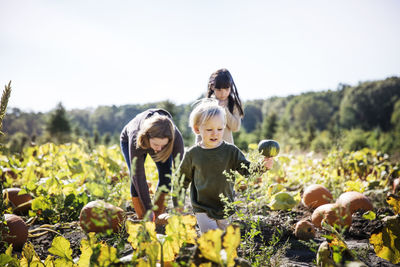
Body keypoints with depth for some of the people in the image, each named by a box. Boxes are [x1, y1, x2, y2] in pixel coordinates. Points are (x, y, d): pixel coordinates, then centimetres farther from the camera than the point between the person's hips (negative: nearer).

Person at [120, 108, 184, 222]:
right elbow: (139, 177, -37)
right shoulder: (136, 139, -44)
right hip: (128, 140, -1)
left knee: (166, 175, -16)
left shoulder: (176, 137, -40)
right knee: (136, 179, -19)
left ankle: (157, 219, 0)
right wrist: (148, 209, -33)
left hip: (157, 139, 2)